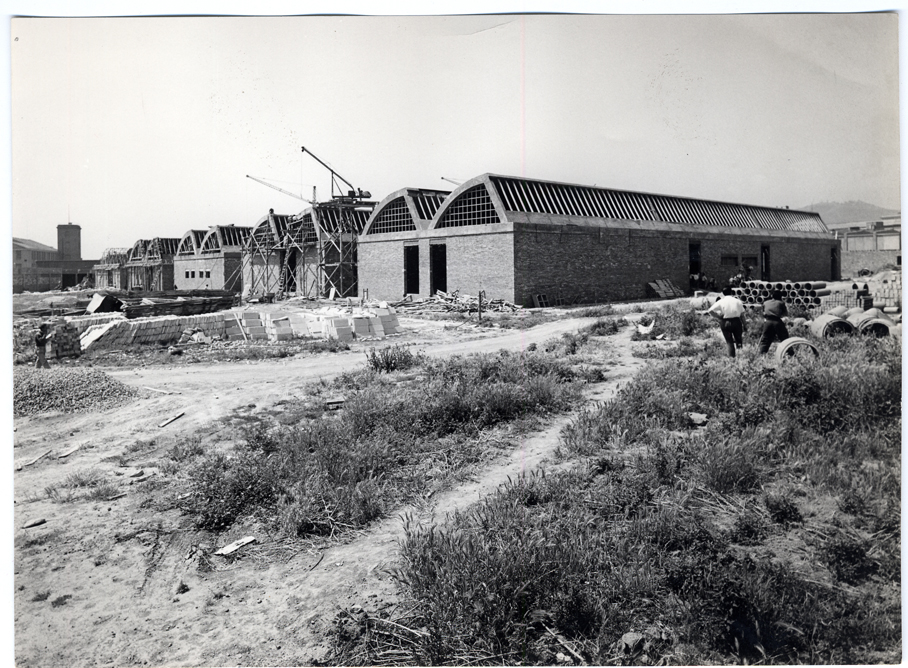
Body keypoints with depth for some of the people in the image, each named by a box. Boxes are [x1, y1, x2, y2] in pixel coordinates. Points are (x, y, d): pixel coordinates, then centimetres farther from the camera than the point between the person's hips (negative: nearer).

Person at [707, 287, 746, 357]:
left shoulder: (721, 302, -2)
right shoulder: (737, 301, 2)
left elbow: (710, 311, -10)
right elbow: (742, 313, 1)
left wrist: (718, 317, 0)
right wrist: (744, 325, 7)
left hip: (725, 322, -1)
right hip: (736, 322, 1)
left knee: (730, 342, 5)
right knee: (738, 340, 13)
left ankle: (731, 356, 1)